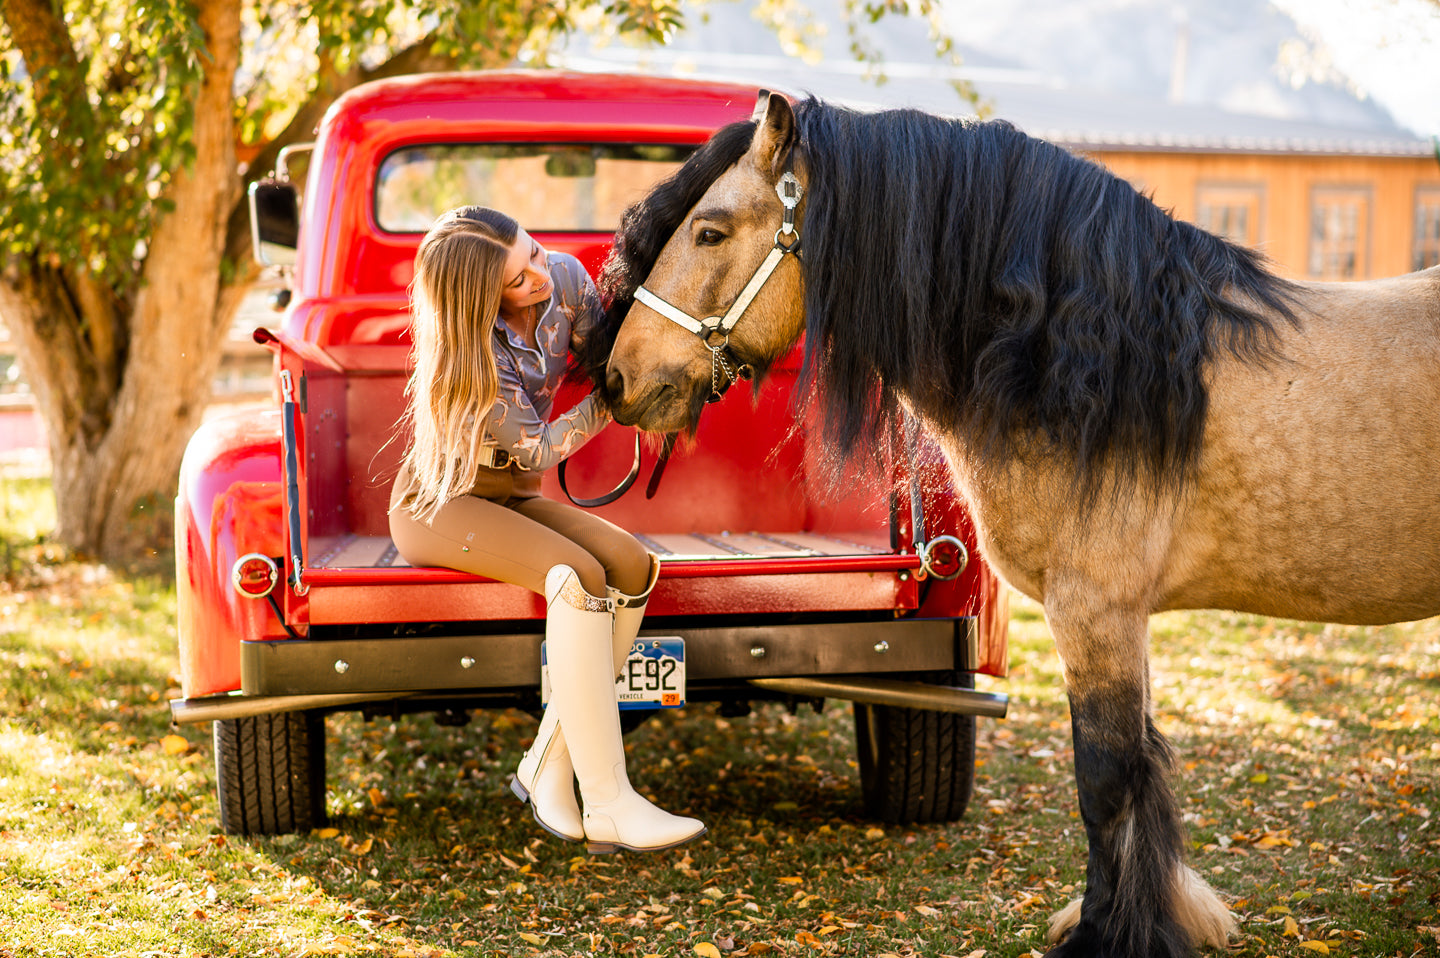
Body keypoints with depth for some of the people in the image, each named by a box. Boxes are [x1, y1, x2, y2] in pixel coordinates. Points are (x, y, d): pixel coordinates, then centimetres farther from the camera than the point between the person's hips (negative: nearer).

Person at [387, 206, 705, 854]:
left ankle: (546, 771, -14)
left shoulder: (567, 279, -8)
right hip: (438, 507, -7)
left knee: (632, 566, -21)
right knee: (578, 576, -31)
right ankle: (607, 805, -30)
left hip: (513, 498, 7)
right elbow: (537, 450, -19)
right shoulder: (468, 355, -25)